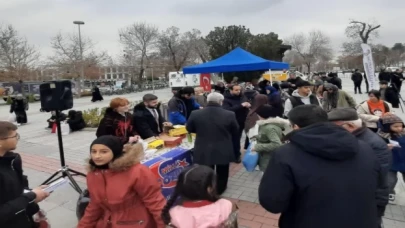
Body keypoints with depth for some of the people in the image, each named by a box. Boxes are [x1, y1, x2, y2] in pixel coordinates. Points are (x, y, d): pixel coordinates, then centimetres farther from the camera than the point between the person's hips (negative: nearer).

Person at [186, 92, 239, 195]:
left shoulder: (195, 114, -9)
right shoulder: (230, 115, -11)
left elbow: (189, 129, 8)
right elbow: (235, 135, -1)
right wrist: (236, 151, 12)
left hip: (203, 152, 1)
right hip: (224, 152, 0)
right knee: (221, 174, 21)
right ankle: (219, 191, 39)